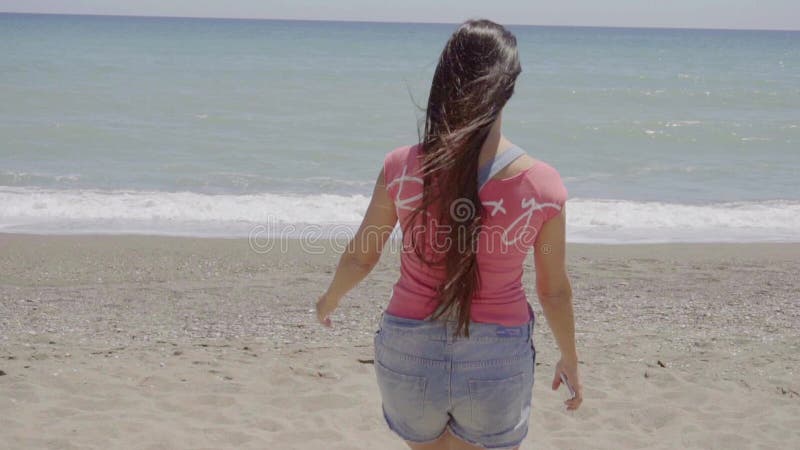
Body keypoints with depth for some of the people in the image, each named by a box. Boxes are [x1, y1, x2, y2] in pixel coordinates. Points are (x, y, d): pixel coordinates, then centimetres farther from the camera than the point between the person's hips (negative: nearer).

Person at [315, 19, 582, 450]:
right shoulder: (543, 184, -14)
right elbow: (554, 290, -3)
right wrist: (570, 359, 15)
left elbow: (359, 258, 0)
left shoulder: (403, 167, -13)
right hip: (498, 364, -1)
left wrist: (329, 300, 22)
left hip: (411, 353, 1)